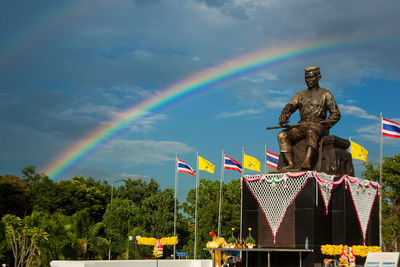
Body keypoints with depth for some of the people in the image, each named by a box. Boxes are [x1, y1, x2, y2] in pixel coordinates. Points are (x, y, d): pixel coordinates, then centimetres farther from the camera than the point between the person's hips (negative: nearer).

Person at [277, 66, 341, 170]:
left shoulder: (325, 94, 12)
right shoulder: (300, 95, 23)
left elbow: (336, 114, 6)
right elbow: (289, 107, 7)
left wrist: (324, 124, -11)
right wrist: (283, 116, -17)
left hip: (318, 126, -4)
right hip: (302, 126, 5)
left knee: (311, 132, -41)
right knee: (282, 135, -22)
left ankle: (307, 162, -58)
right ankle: (291, 164, -34)